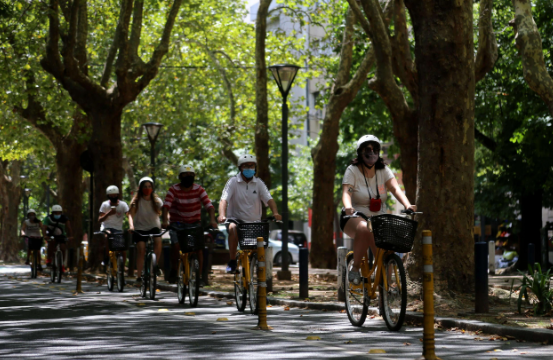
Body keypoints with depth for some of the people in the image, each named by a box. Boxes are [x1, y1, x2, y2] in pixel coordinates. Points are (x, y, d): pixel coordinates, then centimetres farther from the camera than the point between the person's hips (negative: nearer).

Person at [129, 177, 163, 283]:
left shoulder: (157, 200, 1)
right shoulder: (136, 201, -3)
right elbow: (131, 214, -15)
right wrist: (131, 226, -33)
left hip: (154, 227, 1)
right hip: (140, 229, -1)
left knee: (158, 241, -28)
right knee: (141, 249, -16)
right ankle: (139, 275, -9)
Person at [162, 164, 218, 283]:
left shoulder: (199, 190, -8)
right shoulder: (174, 190, -11)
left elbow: (209, 206, -18)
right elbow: (166, 206, -23)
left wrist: (212, 220, -36)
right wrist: (165, 220, -41)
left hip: (194, 223, 1)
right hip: (177, 223, -1)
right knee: (176, 245, -21)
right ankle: (174, 270, 2)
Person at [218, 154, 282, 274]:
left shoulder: (259, 183, 3)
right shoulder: (233, 182, -4)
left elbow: (269, 199, -9)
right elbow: (224, 200, -16)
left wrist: (275, 213, -30)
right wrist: (222, 215, -36)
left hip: (254, 221, 3)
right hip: (236, 219, -3)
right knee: (233, 229, -35)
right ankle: (232, 261, -24)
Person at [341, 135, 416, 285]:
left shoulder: (384, 170, 4)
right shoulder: (352, 171, -5)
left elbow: (395, 189, -11)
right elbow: (346, 192, -20)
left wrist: (407, 205, -31)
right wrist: (348, 207, -43)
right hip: (355, 218, -3)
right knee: (364, 228, -38)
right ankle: (355, 269, -24)